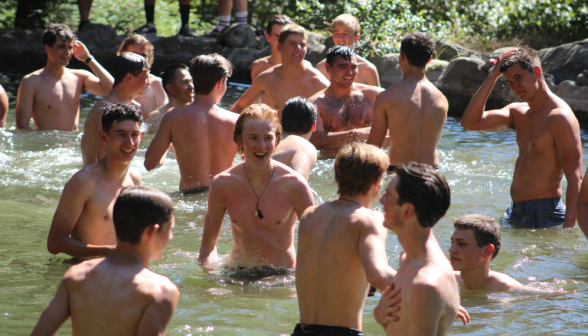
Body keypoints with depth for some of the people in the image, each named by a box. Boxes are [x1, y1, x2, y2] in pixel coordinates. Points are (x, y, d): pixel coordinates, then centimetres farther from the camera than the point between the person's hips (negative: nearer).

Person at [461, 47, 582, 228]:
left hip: (543, 216, -8)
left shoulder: (559, 117, -14)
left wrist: (569, 227, -27)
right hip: (516, 212, 8)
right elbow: (470, 122, 2)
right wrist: (493, 76, 0)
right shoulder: (517, 112, 13)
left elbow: (575, 178, -19)